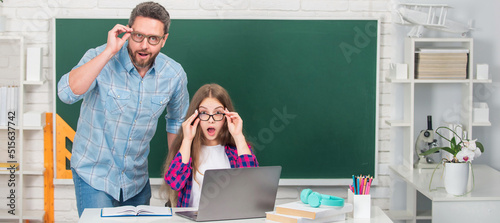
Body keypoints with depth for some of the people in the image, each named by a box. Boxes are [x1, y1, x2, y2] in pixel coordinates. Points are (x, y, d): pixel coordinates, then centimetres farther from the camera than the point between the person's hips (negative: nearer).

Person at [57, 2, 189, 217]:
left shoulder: (174, 74, -6)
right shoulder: (100, 58, -16)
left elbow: (177, 121, 13)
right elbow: (67, 93, -34)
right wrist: (109, 52, -33)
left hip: (137, 179, 4)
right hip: (94, 173, -4)